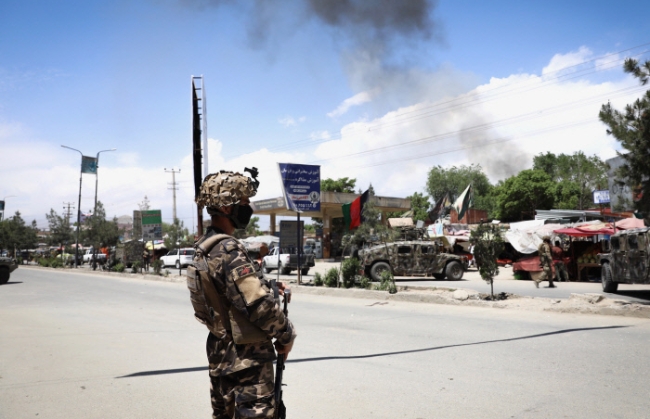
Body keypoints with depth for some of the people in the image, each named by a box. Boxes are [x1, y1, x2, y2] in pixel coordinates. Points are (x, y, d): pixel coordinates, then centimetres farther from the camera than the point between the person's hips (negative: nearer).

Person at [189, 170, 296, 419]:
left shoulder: (204, 247, 9)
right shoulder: (227, 249, -21)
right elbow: (260, 304, -26)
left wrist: (268, 286, 2)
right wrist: (286, 335, -11)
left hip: (221, 352, 10)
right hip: (246, 357, -10)